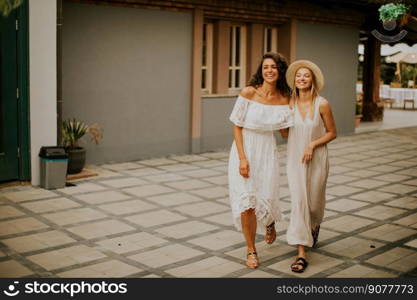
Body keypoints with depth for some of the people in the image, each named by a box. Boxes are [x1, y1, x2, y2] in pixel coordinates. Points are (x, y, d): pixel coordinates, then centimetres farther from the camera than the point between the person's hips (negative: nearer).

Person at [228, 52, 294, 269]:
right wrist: (242, 158, -14)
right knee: (246, 204, -5)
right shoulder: (249, 93, -10)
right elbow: (237, 127, -8)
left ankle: (270, 223, 38)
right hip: (244, 151, -2)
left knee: (266, 201, -2)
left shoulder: (284, 99, 0)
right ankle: (251, 251, 15)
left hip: (267, 153, 2)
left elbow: (285, 132, 4)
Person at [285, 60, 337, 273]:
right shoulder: (289, 103, -3)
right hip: (294, 159, 1)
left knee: (314, 202, 11)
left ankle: (314, 226, 49)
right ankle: (301, 254, -4)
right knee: (298, 202, -7)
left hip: (317, 159, -1)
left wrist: (313, 144, -14)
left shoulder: (322, 104, -11)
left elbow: (332, 133, -3)